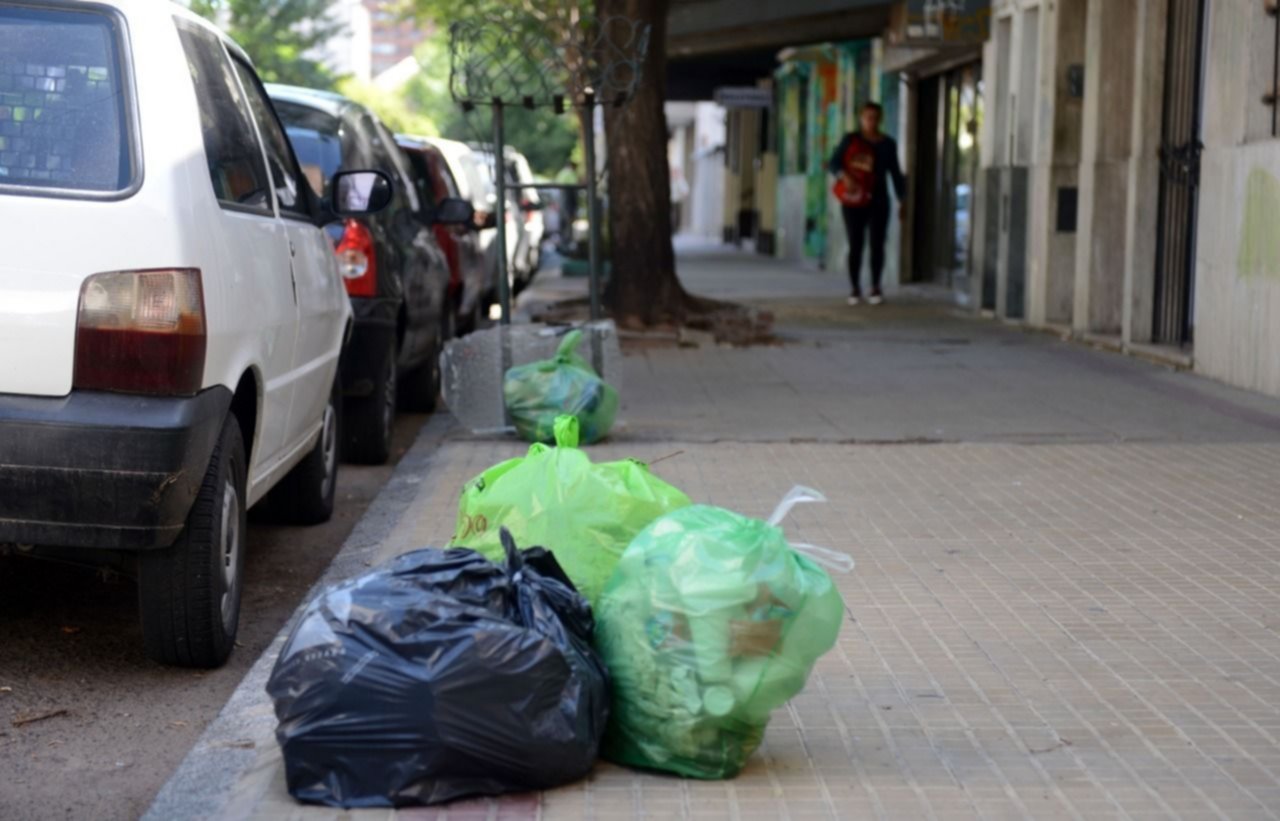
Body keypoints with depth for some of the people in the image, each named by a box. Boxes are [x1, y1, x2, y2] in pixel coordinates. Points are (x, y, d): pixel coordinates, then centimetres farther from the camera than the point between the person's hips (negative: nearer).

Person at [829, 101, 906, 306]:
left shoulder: (888, 144, 7)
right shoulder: (851, 140, 0)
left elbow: (896, 173, 11)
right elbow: (834, 162, -5)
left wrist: (902, 200, 8)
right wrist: (845, 176, -25)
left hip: (878, 200, 2)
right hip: (853, 201, -1)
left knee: (877, 244, -1)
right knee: (855, 245, -1)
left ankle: (876, 287, 9)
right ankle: (855, 288, 8)